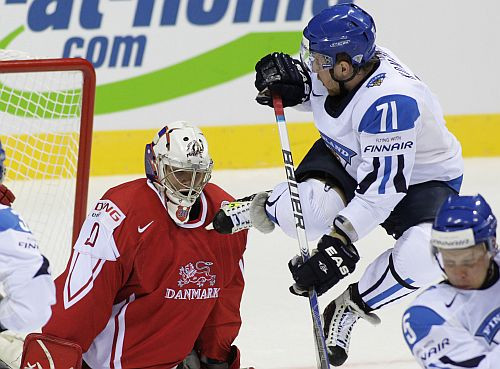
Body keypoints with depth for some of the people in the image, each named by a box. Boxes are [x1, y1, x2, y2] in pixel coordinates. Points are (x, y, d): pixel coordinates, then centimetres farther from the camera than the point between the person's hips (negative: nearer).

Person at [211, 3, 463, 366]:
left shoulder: (392, 101, -40)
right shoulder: (338, 65, -18)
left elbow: (381, 191, -39)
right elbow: (317, 88, 9)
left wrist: (340, 243, -42)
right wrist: (293, 86, -14)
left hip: (421, 176, -5)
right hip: (349, 156, 5)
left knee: (424, 257, -33)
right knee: (306, 211, -29)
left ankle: (352, 305, -7)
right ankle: (263, 209, 7)